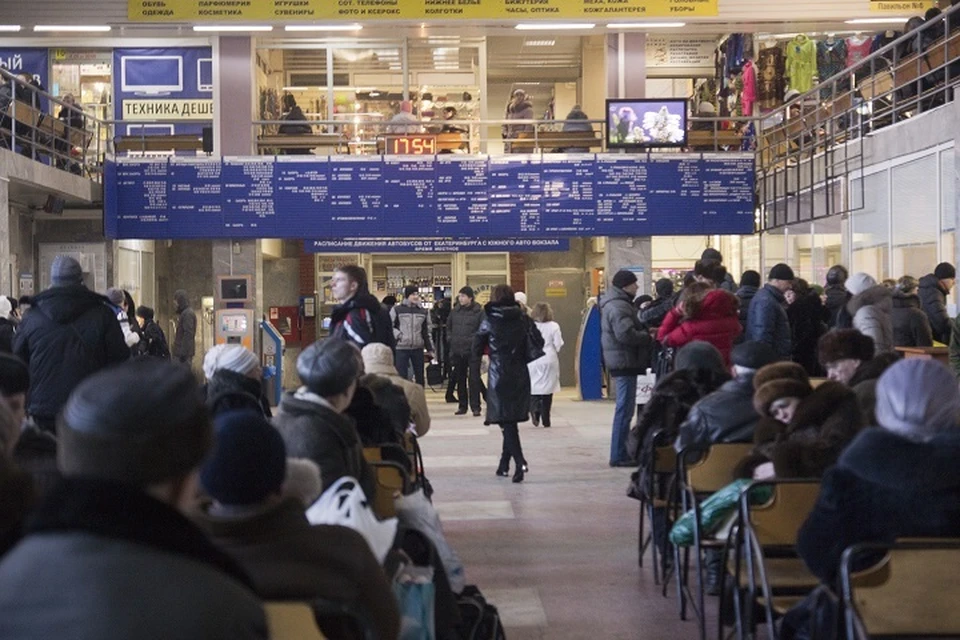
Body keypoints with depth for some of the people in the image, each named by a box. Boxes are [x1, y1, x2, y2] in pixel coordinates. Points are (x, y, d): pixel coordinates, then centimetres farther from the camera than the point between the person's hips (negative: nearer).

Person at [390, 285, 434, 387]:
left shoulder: (423, 312, 10)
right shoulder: (397, 310, -2)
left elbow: (427, 332, 13)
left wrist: (430, 349, 11)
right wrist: (398, 335, -13)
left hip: (418, 348, 4)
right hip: (401, 348, -4)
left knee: (420, 377, 11)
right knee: (401, 377, -2)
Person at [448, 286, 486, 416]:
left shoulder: (479, 311, -6)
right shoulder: (455, 311, 9)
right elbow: (448, 326, 23)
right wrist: (451, 338, 12)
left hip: (472, 351, -5)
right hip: (457, 350, 5)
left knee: (474, 379, -6)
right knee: (460, 379, 10)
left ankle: (475, 407, -3)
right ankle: (462, 406, 18)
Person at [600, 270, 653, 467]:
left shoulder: (616, 304, 18)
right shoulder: (619, 307, -17)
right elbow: (626, 334, -28)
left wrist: (645, 331, 5)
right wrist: (648, 337, -14)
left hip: (622, 362, 11)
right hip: (624, 361, -11)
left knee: (624, 408, 17)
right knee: (625, 409, -7)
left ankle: (621, 453, 24)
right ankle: (619, 455, -4)